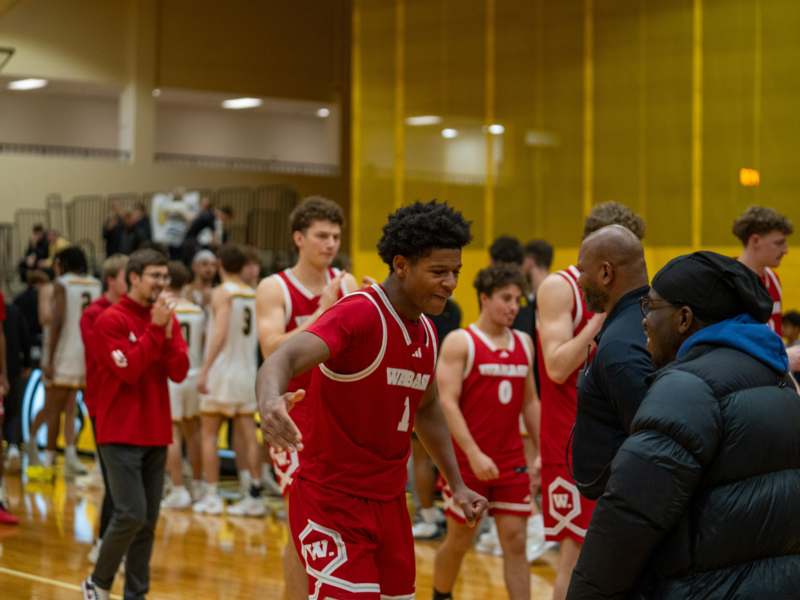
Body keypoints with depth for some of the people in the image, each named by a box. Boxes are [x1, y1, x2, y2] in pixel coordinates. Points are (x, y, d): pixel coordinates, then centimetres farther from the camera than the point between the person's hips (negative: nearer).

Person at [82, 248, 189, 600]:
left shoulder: (166, 318, 10)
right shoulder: (111, 320, -8)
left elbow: (179, 372, 1)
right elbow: (128, 370, -18)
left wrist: (168, 331, -12)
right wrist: (155, 328, -19)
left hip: (156, 434, 6)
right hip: (121, 434, -6)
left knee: (148, 520, 6)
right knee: (132, 514, -12)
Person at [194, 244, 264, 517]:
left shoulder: (221, 293, -10)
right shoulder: (254, 295, 9)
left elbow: (220, 333, -20)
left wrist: (204, 370, -20)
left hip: (221, 371, -5)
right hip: (247, 371, 6)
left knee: (209, 434, 4)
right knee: (249, 435, 5)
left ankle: (211, 497, 2)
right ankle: (255, 496, 4)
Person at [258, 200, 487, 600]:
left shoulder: (427, 332, 8)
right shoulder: (359, 314, -18)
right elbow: (284, 359, -34)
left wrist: (457, 485, 22)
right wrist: (270, 400, -56)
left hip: (390, 502, 8)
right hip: (332, 503, -8)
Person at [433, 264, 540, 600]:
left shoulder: (524, 343, 9)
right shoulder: (460, 342, -8)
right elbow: (446, 403, -15)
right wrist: (473, 453, -23)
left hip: (512, 462, 4)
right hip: (467, 461, -4)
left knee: (515, 541, 1)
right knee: (459, 540, 8)